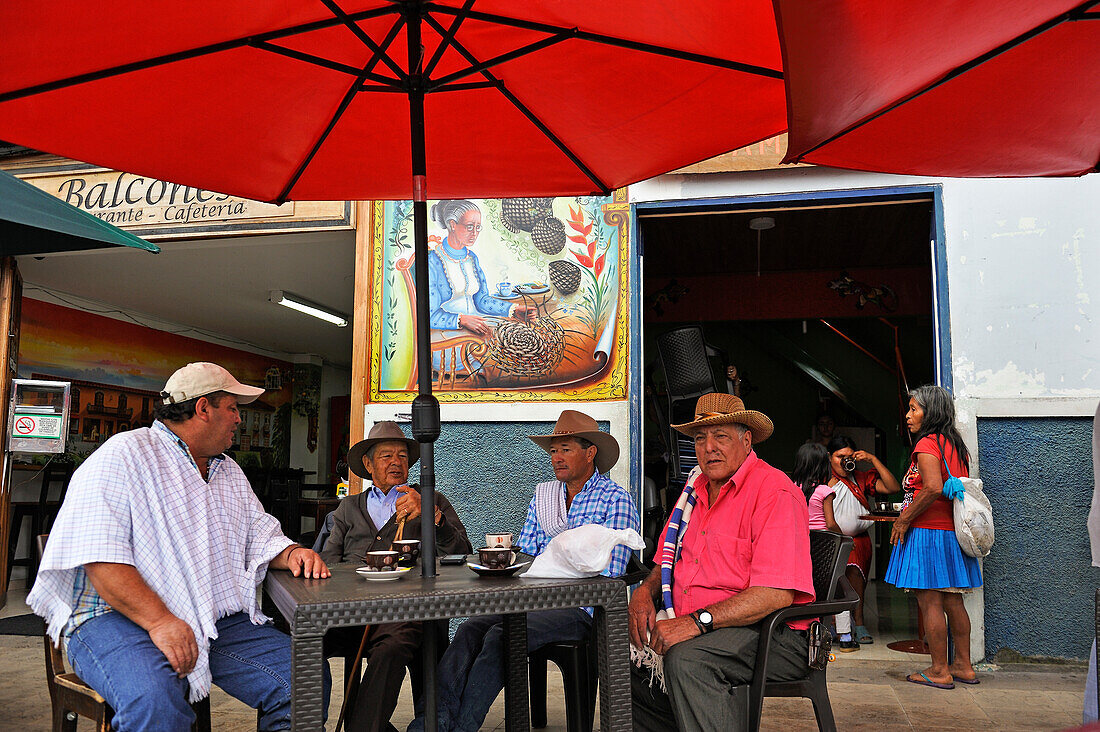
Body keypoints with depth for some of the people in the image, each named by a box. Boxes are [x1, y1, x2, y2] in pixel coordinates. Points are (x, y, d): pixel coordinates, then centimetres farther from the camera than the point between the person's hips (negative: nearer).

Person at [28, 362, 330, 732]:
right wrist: (159, 621, -25)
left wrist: (292, 553, -1)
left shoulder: (230, 473, 21)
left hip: (218, 619, 6)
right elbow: (98, 557, -15)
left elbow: (261, 535, 24)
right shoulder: (124, 454, -5)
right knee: (156, 701, -37)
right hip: (119, 616, -6)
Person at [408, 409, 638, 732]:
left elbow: (609, 573, -8)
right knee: (470, 628, -21)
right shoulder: (542, 495, 19)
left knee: (500, 635, -28)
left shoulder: (615, 499, -1)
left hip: (579, 609, -6)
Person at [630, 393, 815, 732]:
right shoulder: (697, 490, 15)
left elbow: (777, 593, -22)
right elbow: (668, 561, 23)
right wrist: (645, 592, 0)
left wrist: (696, 621, -29)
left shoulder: (774, 491, -12)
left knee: (686, 659, -34)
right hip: (692, 628, 9)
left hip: (768, 633, -8)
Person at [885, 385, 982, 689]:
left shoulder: (927, 444, -13)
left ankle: (939, 671, 4)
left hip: (928, 532, -9)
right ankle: (964, 666, 22)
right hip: (953, 531, 9)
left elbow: (933, 487, -26)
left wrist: (904, 519, -17)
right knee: (952, 601, 15)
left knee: (929, 602, -2)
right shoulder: (956, 445, 15)